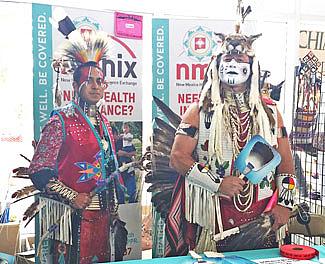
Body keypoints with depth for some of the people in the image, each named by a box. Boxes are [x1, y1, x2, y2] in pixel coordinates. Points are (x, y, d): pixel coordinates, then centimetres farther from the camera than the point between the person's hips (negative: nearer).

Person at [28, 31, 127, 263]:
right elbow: (39, 171, -12)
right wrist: (72, 197, -17)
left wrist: (114, 213, 15)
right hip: (73, 216, -6)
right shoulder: (61, 120, -9)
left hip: (102, 214, 6)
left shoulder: (103, 122, 11)